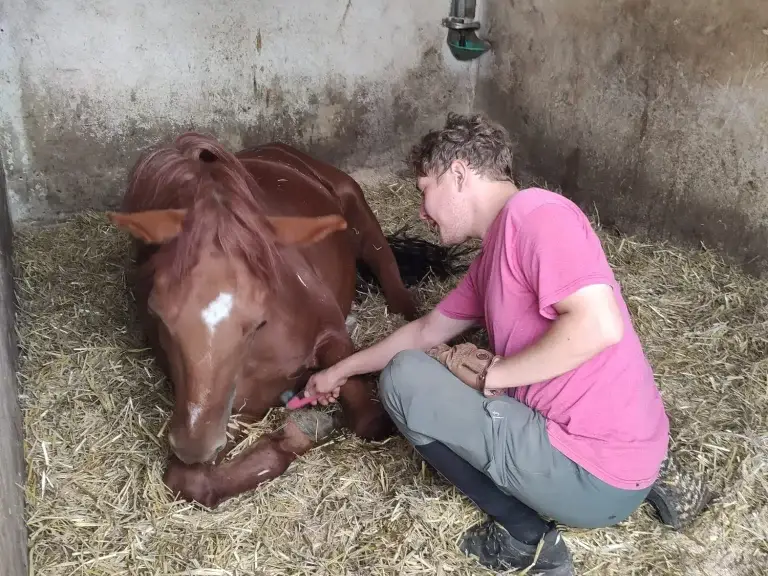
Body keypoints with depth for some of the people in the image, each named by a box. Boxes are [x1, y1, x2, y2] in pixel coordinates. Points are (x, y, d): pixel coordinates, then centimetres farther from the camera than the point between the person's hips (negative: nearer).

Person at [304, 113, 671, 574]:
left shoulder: (533, 212, -15)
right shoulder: (491, 260, 14)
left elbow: (600, 324, -27)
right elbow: (426, 332, 26)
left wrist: (491, 374, -15)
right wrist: (340, 371, 33)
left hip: (594, 478, -10)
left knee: (404, 378, -3)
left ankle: (526, 534, 0)